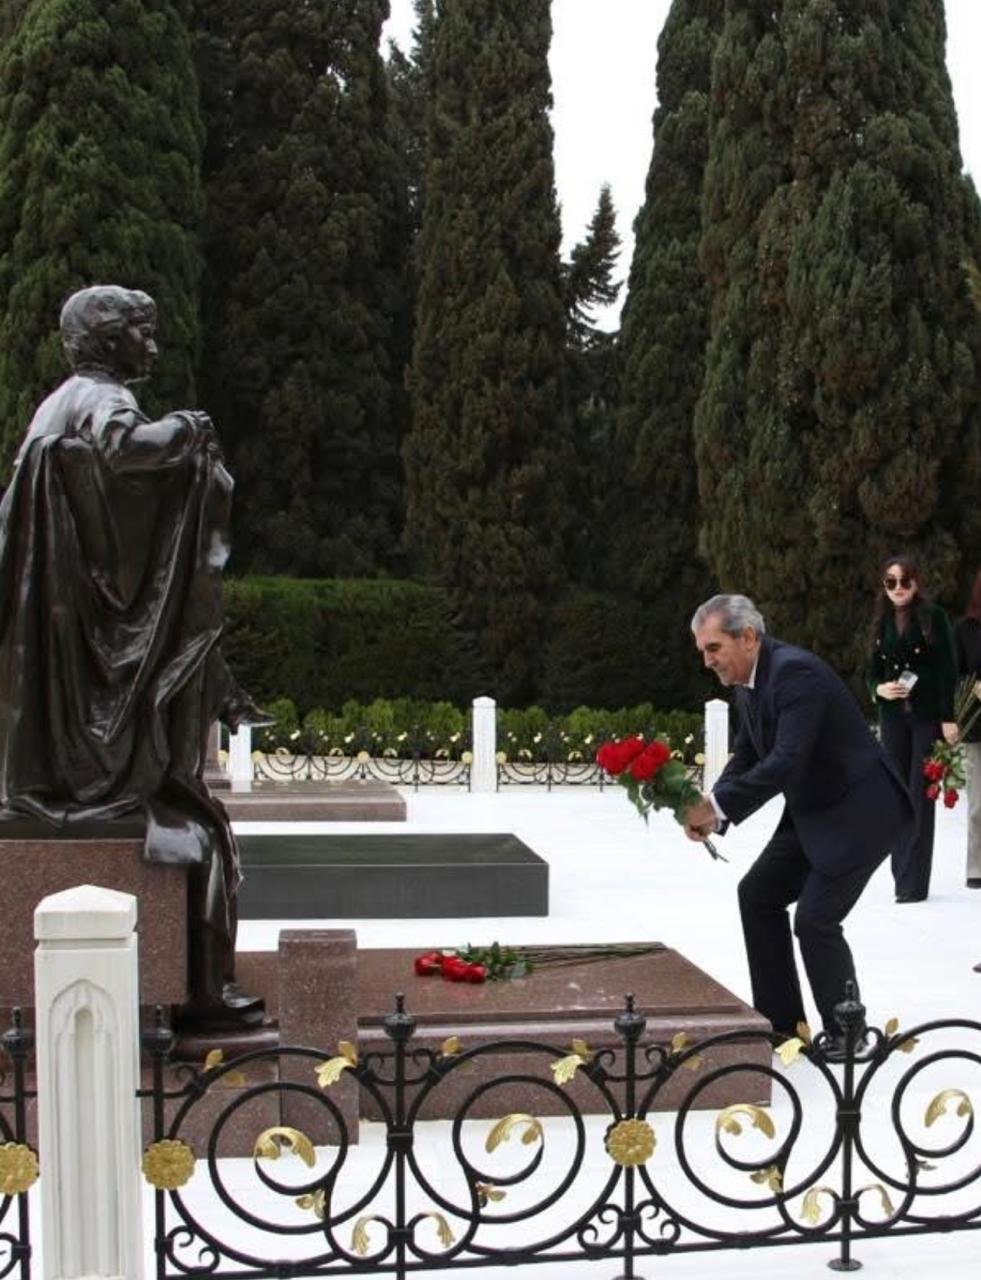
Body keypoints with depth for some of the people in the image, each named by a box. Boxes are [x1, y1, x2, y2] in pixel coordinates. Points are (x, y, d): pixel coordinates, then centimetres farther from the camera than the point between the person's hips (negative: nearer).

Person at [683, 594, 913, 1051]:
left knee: (815, 919, -12)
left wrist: (718, 805, -30)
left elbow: (787, 760, -34)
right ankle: (781, 1021, 18)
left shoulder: (796, 671, -26)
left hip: (860, 812, -10)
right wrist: (712, 810, -9)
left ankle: (847, 1034, 9)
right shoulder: (748, 684, 4)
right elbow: (746, 756, 8)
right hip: (811, 812, 10)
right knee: (757, 894, 9)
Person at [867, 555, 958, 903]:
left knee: (920, 796, -6)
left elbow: (947, 670, -6)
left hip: (928, 715, -4)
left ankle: (914, 882, -6)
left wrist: (948, 717, -12)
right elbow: (872, 672, 14)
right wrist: (880, 689, -9)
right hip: (893, 718, 4)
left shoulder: (934, 617, -2)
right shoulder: (882, 623, 11)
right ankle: (903, 876, 9)